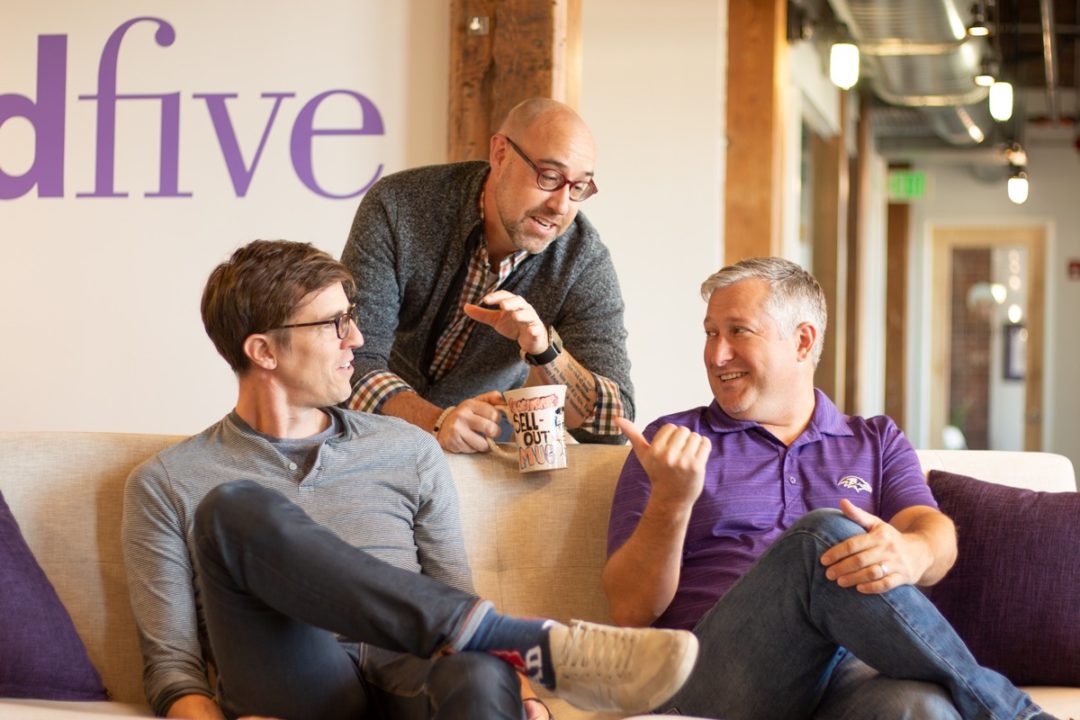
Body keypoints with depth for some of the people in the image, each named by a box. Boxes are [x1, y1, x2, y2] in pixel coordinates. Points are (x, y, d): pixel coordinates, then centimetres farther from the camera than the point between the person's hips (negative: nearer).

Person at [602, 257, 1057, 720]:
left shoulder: (878, 441, 23)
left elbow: (934, 532, 2)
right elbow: (629, 609, 6)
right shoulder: (673, 443, 15)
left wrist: (908, 554, -24)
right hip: (708, 678, 0)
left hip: (848, 672, 0)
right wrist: (671, 501, -13)